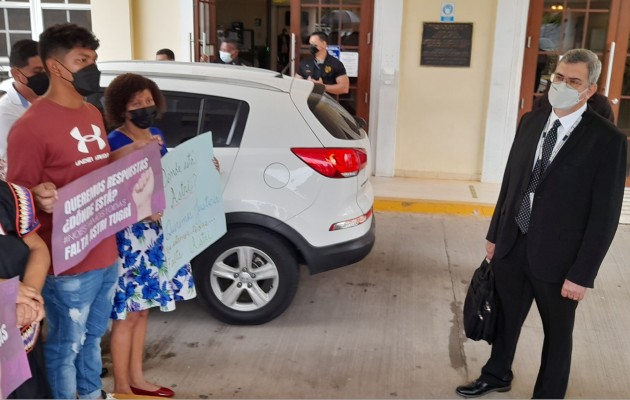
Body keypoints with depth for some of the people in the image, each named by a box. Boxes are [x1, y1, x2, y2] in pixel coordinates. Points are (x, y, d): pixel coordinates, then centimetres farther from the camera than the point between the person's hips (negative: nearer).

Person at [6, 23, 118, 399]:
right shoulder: (31, 126, -17)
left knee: (93, 336, 24)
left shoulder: (93, 114, 9)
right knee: (66, 346, 9)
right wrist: (41, 199, -33)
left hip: (106, 253, 8)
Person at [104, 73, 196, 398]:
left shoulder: (157, 136, 8)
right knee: (127, 314, 3)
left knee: (142, 309, 17)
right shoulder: (115, 143, -16)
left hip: (156, 231, 8)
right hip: (128, 235, -8)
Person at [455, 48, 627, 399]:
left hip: (557, 257, -5)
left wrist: (583, 274, -14)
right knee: (507, 317, 22)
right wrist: (495, 234, 11)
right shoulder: (532, 122, 2)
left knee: (557, 333, 16)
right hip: (512, 245, 5)